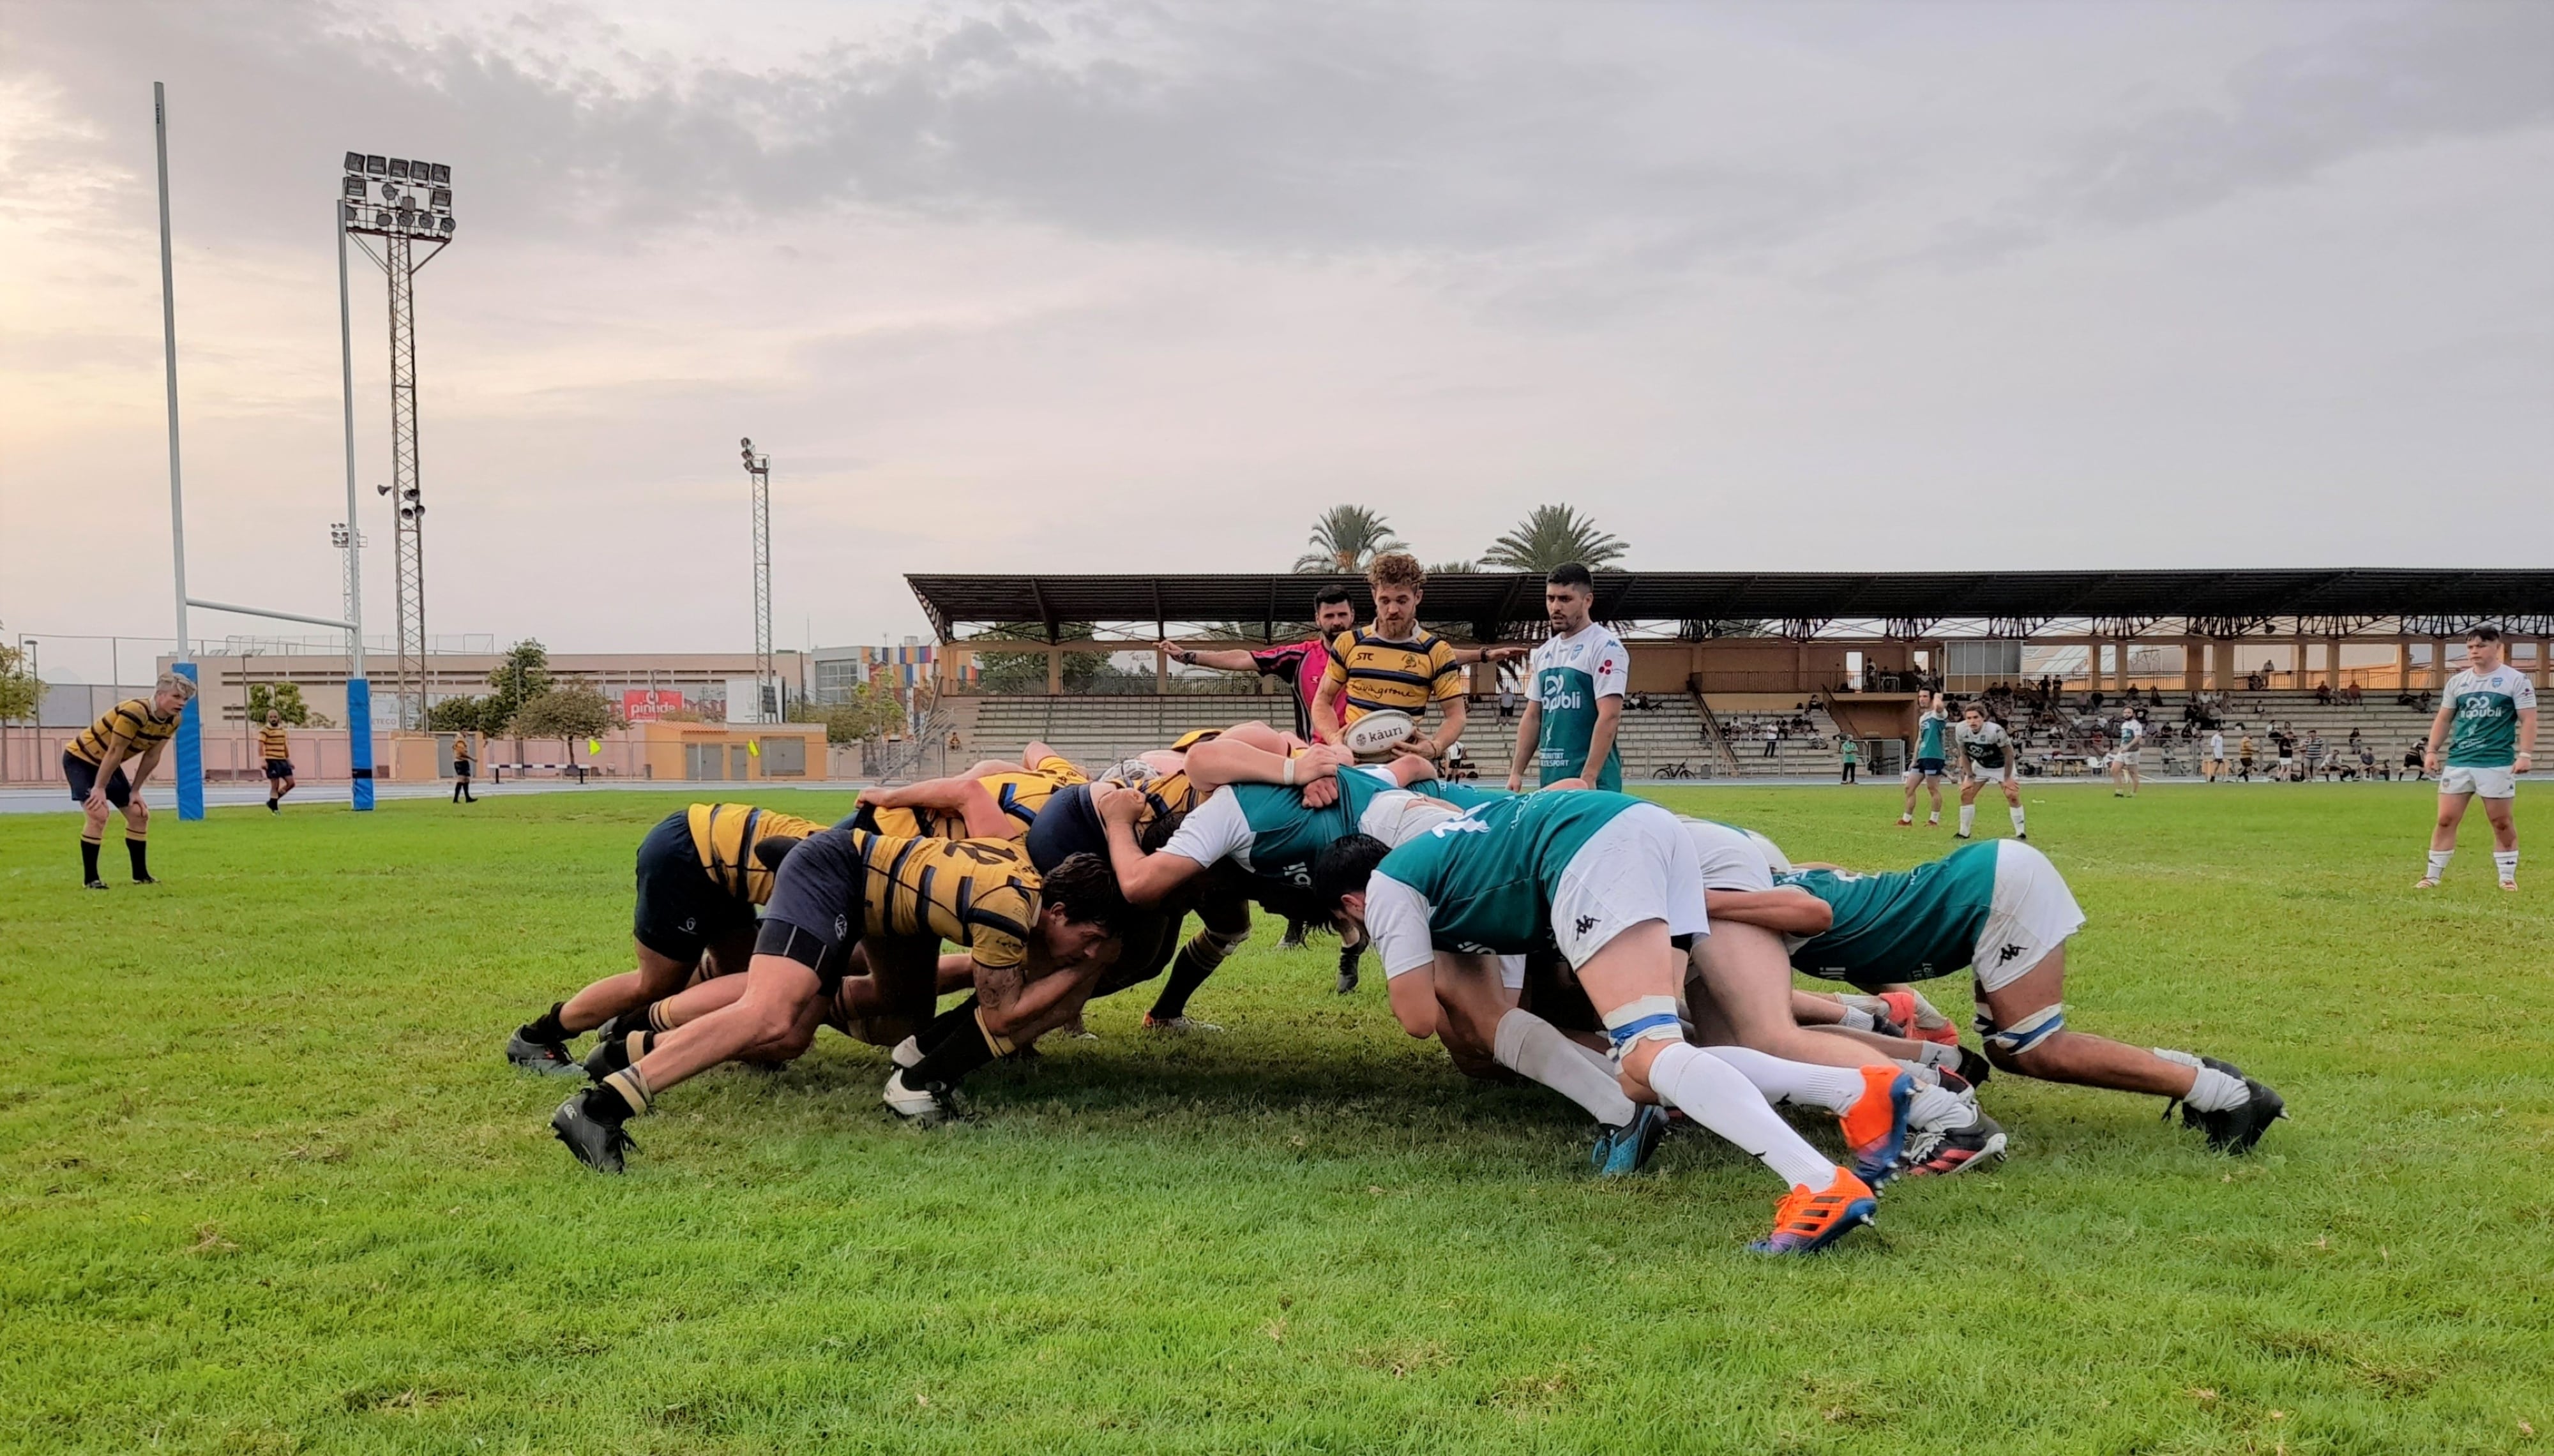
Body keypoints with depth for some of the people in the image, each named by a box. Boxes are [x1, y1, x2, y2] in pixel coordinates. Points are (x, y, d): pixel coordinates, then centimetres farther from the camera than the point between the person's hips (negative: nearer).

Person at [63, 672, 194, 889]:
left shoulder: (172, 721, -8)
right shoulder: (135, 712, -34)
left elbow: (151, 757, 0)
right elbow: (114, 752, -28)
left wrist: (135, 791, 1)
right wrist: (99, 788, -22)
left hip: (107, 764, 9)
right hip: (80, 759, -9)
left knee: (139, 814, 6)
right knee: (98, 813, -22)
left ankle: (141, 875, 17)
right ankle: (90, 879, -13)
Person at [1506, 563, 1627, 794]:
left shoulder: (1605, 647, -8)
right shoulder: (1544, 653, 15)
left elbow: (1609, 717, -15)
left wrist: (1588, 778, -21)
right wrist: (1516, 772, 12)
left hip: (1591, 782, -7)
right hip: (1550, 779, 7)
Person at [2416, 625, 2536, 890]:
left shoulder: (2516, 680, 0)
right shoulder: (2457, 682, 12)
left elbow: (2528, 720, -5)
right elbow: (2443, 719, 17)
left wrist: (2525, 754, -15)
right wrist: (2431, 751, 8)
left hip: (2497, 763, -3)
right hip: (2457, 762, 4)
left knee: (2502, 822, 3)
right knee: (2446, 819, 1)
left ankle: (2508, 878, 15)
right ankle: (2432, 876, 5)